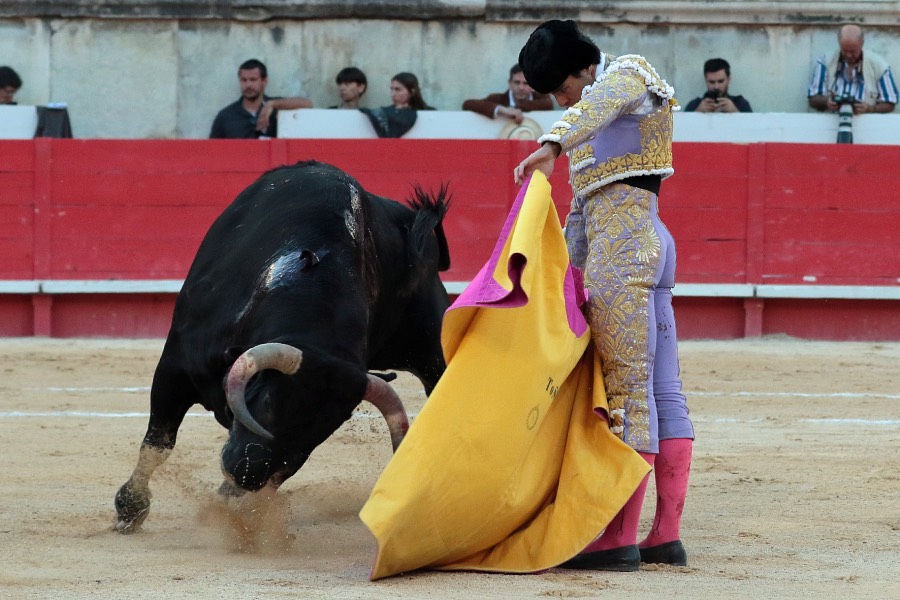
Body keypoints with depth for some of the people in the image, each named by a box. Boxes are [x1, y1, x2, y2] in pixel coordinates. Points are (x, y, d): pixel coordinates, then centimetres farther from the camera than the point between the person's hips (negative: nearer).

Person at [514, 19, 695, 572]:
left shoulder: (628, 73, -3)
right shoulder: (591, 122, 26)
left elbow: (601, 104, -28)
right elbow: (582, 206, 27)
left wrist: (552, 144, -44)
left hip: (624, 244, -11)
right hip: (650, 242, 11)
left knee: (628, 390, -11)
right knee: (663, 392, 8)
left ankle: (620, 539, -13)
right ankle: (667, 535, 9)